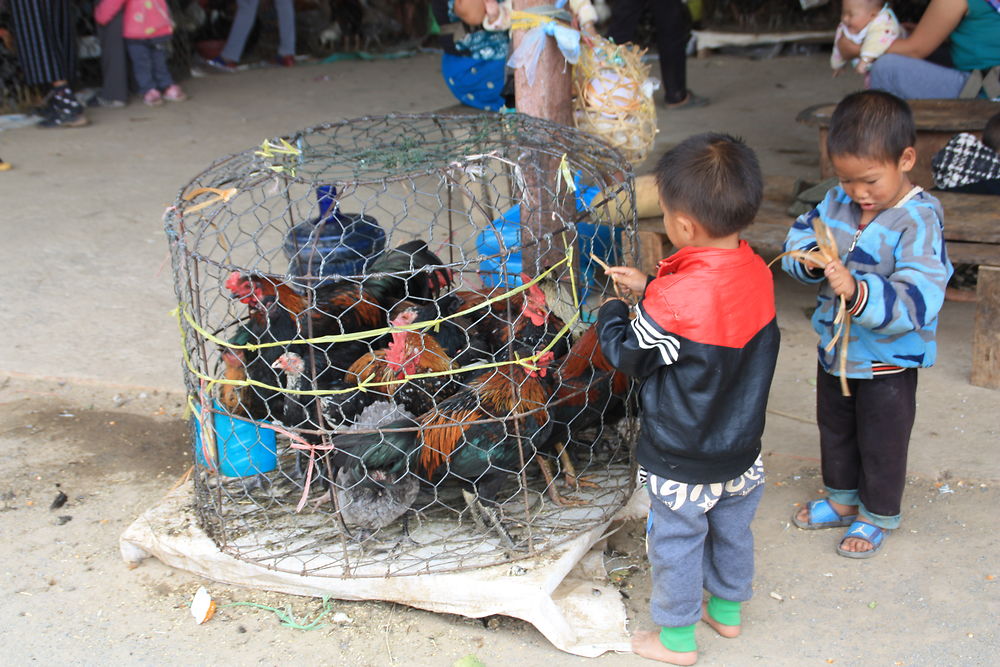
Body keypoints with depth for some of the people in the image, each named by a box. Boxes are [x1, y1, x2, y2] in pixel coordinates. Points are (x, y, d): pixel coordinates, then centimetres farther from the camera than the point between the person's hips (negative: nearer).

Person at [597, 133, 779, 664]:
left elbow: (630, 357, -17)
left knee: (676, 543, 14)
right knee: (732, 530, 26)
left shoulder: (676, 298, -33)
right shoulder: (755, 273, -11)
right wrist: (649, 291, 5)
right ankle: (727, 609, 48)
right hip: (742, 446, 7)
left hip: (682, 462, -7)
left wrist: (611, 313, 1)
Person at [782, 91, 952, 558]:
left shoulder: (918, 222, -26)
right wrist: (809, 259, -22)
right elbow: (800, 236, 1)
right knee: (834, 428, 25)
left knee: (881, 442, 14)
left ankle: (877, 516, 37)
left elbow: (918, 297, -35)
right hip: (835, 346, 7)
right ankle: (842, 499, 48)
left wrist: (858, 292, -50)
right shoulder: (838, 201, -6)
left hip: (887, 361, -7)